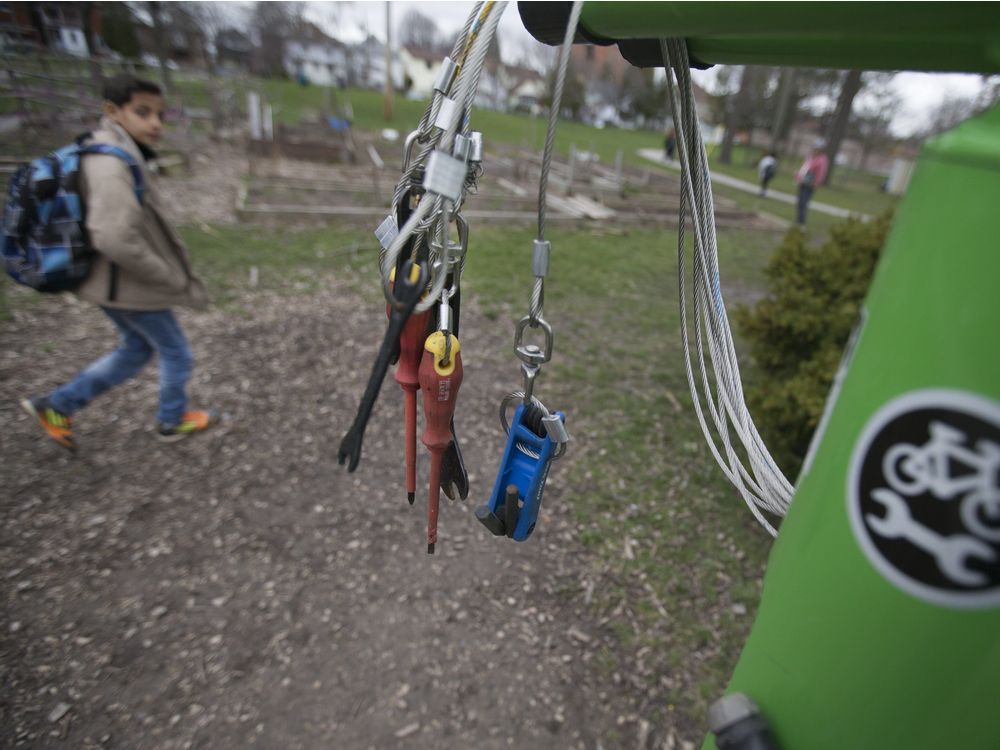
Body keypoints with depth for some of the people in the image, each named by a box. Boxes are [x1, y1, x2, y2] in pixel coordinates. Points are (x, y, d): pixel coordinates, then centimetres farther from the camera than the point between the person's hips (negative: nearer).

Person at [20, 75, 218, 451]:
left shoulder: (115, 155, 8)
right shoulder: (112, 164, -23)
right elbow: (115, 239, -34)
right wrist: (174, 279, -23)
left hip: (114, 281, 10)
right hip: (130, 286, -10)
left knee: (135, 349, 25)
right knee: (177, 354, 10)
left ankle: (57, 406, 30)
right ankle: (172, 420, 32)